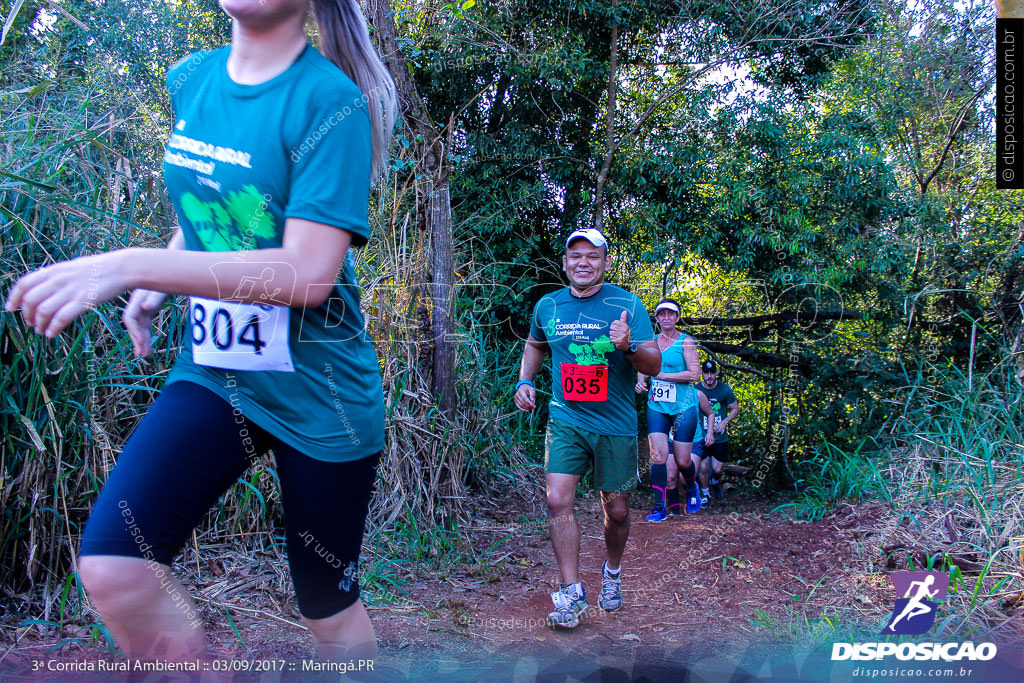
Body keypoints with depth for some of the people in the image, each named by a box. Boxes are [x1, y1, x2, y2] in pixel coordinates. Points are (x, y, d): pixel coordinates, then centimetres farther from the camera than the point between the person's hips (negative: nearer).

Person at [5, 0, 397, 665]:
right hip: (214, 372, 5)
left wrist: (130, 266, -27)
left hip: (318, 392, -5)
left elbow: (308, 273, -24)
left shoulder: (330, 101, -16)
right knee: (111, 564, -13)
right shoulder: (189, 79, 6)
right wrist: (157, 285, 5)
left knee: (329, 608, 11)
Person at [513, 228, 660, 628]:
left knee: (616, 511, 9)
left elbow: (655, 364, -10)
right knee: (558, 502, -12)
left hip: (616, 426, -1)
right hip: (565, 419, 2)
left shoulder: (627, 304, -6)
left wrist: (629, 347, -30)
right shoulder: (547, 306, 3)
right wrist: (524, 381, 7)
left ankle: (612, 571, 38)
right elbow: (535, 345, 24)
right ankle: (572, 594, -1)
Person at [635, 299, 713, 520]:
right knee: (659, 456, -10)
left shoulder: (686, 341, -4)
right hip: (656, 406, 3)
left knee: (682, 461, 1)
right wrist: (640, 381, -1)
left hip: (683, 407, -3)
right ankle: (660, 507, -2)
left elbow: (694, 374, -13)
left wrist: (661, 375, -15)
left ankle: (692, 487, 35)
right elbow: (643, 367, 21)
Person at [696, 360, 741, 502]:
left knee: (717, 470, 2)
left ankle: (716, 484, 37)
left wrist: (724, 422, -9)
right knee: (703, 467, -2)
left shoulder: (725, 390, -3)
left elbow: (735, 409, 7)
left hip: (720, 437, 0)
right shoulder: (696, 390, -4)